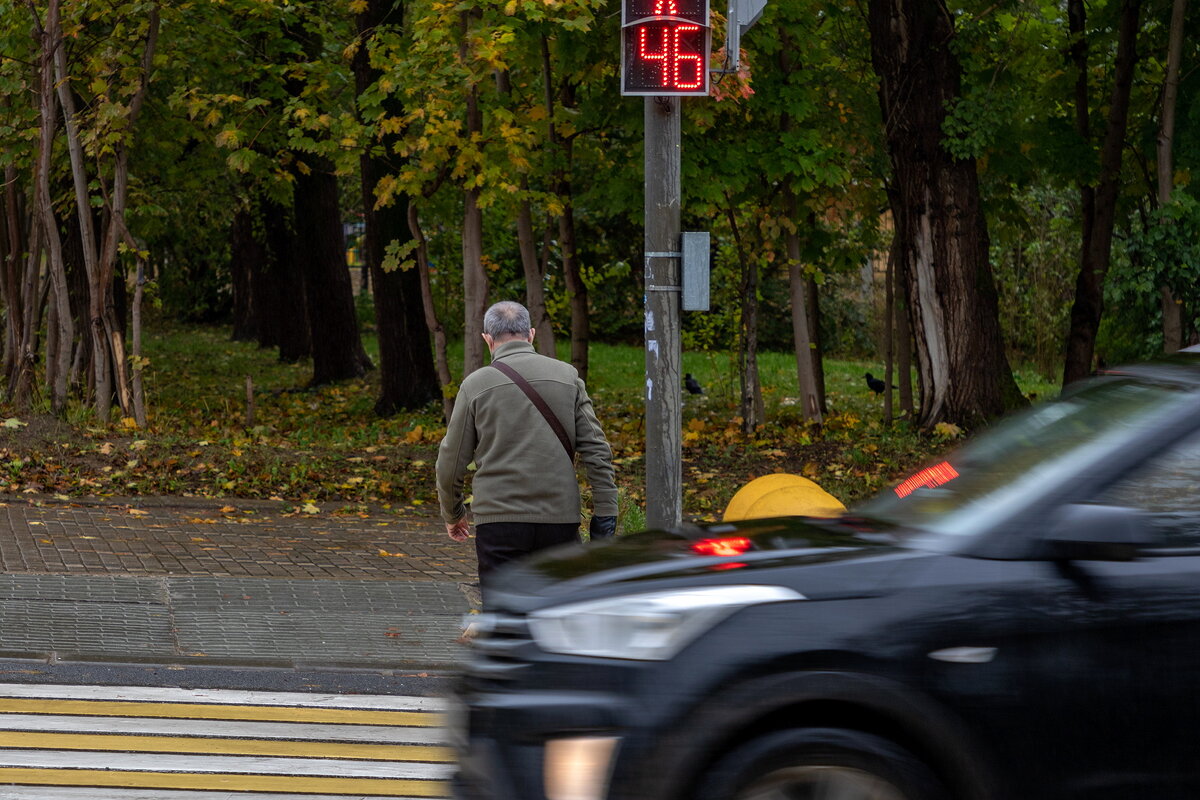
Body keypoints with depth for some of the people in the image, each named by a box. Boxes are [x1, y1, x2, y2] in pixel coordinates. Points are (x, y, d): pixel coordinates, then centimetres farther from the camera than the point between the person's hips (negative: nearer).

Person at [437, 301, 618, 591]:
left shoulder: (476, 384, 0)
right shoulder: (567, 376, 5)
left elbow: (452, 459, 5)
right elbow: (596, 450, 2)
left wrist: (452, 515, 20)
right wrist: (605, 511, 5)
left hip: (499, 519, -2)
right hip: (560, 518, 2)